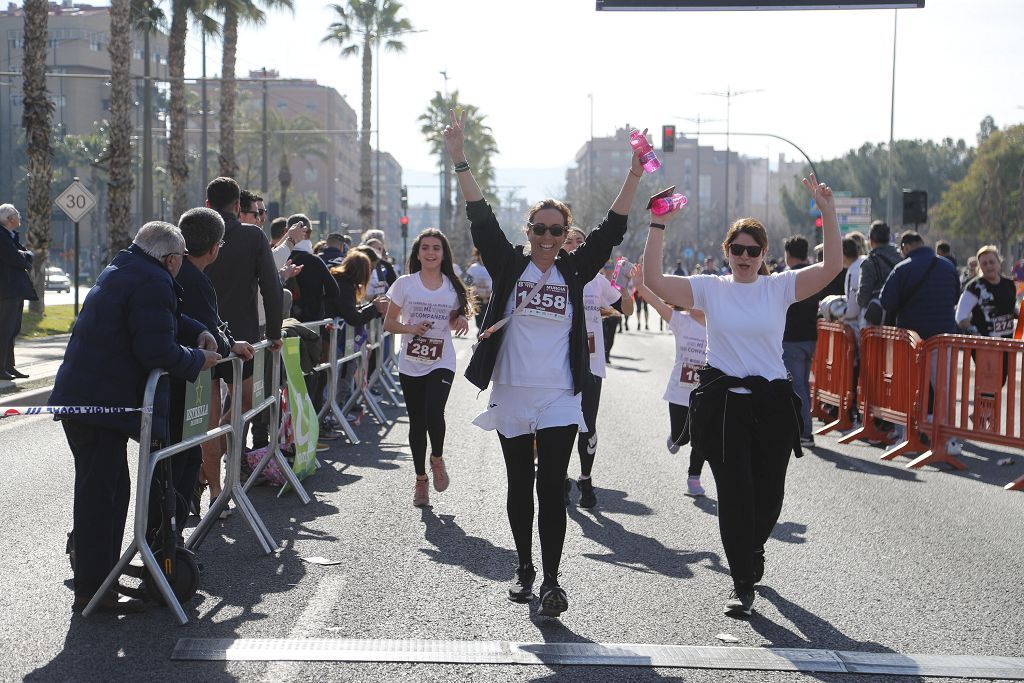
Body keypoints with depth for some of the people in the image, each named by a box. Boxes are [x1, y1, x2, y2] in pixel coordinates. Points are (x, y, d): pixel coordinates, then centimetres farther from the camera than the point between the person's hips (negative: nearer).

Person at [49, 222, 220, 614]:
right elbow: (158, 352, -23)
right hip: (103, 402, -10)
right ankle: (92, 589, 0)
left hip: (81, 398, 10)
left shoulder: (121, 269, 16)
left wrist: (197, 332, 15)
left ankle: (98, 570, 25)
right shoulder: (154, 284, -17)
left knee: (111, 490, 17)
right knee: (100, 493, -5)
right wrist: (198, 360, -6)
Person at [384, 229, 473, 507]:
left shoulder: (453, 287, 4)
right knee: (417, 422, 6)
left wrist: (462, 321, -7)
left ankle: (437, 458, 10)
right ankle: (420, 479, 24)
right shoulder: (405, 284, -2)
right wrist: (411, 328, -17)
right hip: (411, 364, 0)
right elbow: (389, 323, 1)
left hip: (441, 363, 0)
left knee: (433, 413, -21)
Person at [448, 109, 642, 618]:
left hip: (559, 399, -1)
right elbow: (481, 218, -3)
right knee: (519, 486, 11)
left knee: (552, 489, -6)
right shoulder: (509, 266, 3)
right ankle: (525, 568, 25)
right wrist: (459, 160, -11)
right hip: (511, 397, 1)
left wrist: (634, 175, -7)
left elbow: (612, 228, 2)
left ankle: (551, 578, -4)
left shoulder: (574, 271, 5)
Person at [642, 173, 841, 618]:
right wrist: (659, 225, -13)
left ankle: (752, 549, 43)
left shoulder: (780, 287, 3)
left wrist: (828, 212, -17)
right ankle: (743, 585, 8)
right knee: (734, 493, -5)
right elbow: (653, 279, -8)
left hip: (772, 401, 1)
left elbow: (832, 266, -10)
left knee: (768, 493, 9)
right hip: (723, 401, -1)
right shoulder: (710, 288, 3)